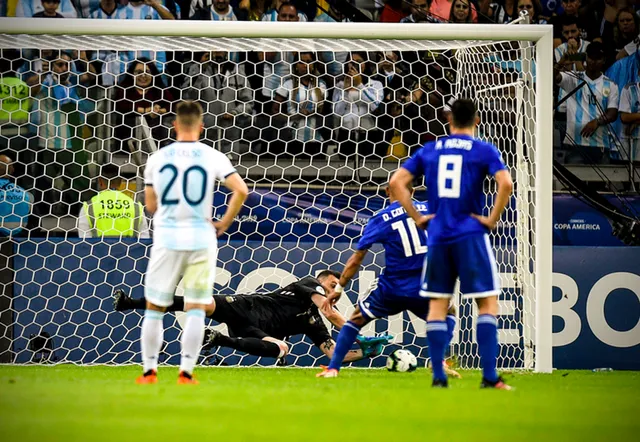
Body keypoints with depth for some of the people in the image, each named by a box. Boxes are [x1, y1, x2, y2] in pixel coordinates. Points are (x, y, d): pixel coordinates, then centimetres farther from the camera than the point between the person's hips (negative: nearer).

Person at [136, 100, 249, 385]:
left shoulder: (157, 158, 2)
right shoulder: (212, 158, -3)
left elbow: (150, 205, 8)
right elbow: (241, 190, -11)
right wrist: (224, 223, 1)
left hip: (167, 238, 1)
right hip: (201, 239, -1)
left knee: (154, 307, 11)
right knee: (196, 308, 6)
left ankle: (149, 371, 11)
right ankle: (186, 372, 1)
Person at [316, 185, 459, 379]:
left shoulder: (380, 219, 0)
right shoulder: (429, 210, 5)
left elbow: (356, 260, 2)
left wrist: (339, 288, 10)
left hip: (392, 289, -1)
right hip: (426, 289, 1)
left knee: (357, 318, 21)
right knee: (447, 312, 30)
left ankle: (332, 368, 12)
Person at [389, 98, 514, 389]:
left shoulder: (429, 150, 11)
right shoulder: (483, 151, 0)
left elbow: (396, 183, 5)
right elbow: (506, 183, -16)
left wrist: (417, 217, 8)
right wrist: (493, 219, -6)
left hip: (437, 235, 3)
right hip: (471, 235, -3)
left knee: (437, 304, 10)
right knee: (487, 304, 1)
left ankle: (438, 376, 6)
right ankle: (489, 376, -7)